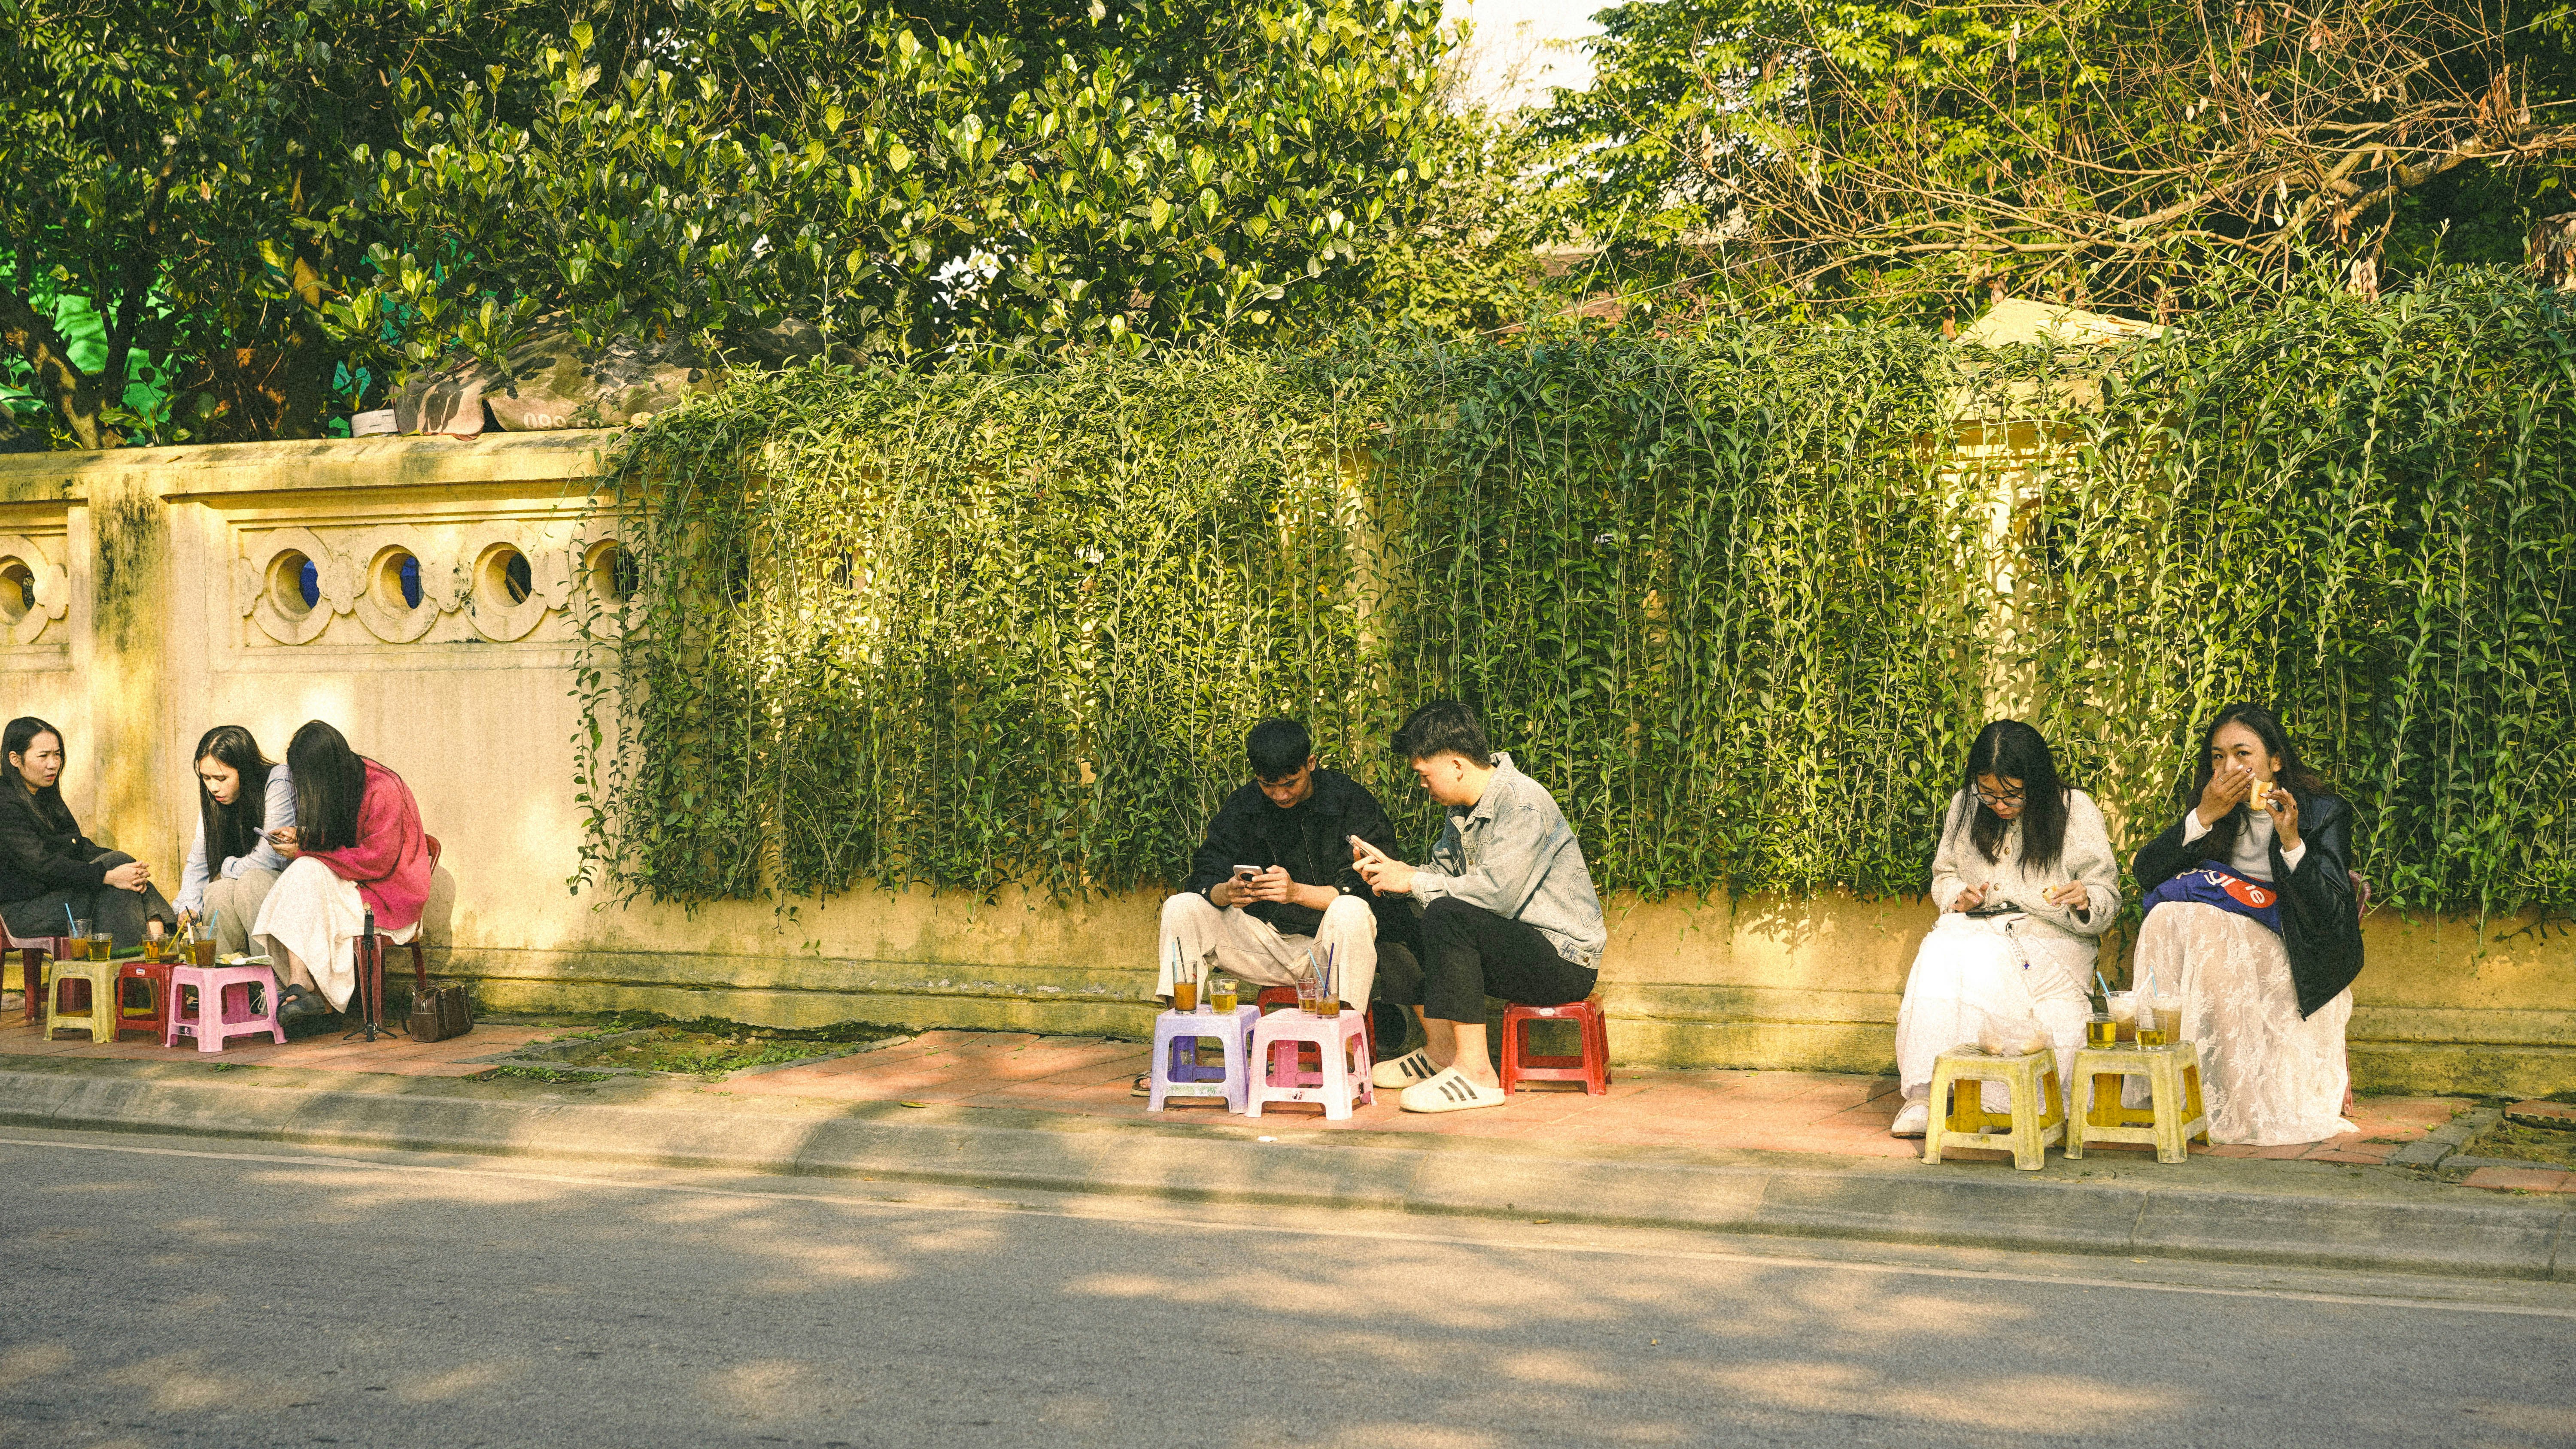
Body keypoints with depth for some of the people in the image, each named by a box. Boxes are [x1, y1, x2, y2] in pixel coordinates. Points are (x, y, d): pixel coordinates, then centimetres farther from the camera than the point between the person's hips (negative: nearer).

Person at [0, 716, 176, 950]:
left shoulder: (46, 798, 15)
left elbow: (81, 846, 8)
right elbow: (41, 865, -23)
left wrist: (130, 871, -11)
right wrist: (108, 876, -27)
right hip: (21, 912, -9)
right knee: (116, 860, -19)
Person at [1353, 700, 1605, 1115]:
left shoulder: (1522, 804, -19)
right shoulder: (1465, 808, 10)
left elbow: (1497, 893, -30)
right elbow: (1443, 872, 16)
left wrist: (1413, 881, -20)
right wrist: (1393, 869, -3)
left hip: (1566, 962, -10)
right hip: (1515, 947, 10)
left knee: (1449, 917, -30)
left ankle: (1475, 1072, -28)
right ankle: (1441, 1052, 16)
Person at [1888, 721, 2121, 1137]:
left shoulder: (2077, 812, -2)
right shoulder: (1965, 807, 8)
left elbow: (2107, 899, 1)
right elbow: (1943, 873, 23)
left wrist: (2084, 900, -24)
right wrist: (1958, 897, -1)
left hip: (2051, 941, -3)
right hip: (1976, 928, 3)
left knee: (1979, 963, -35)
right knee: (1937, 957, -33)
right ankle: (1924, 1093, -38)